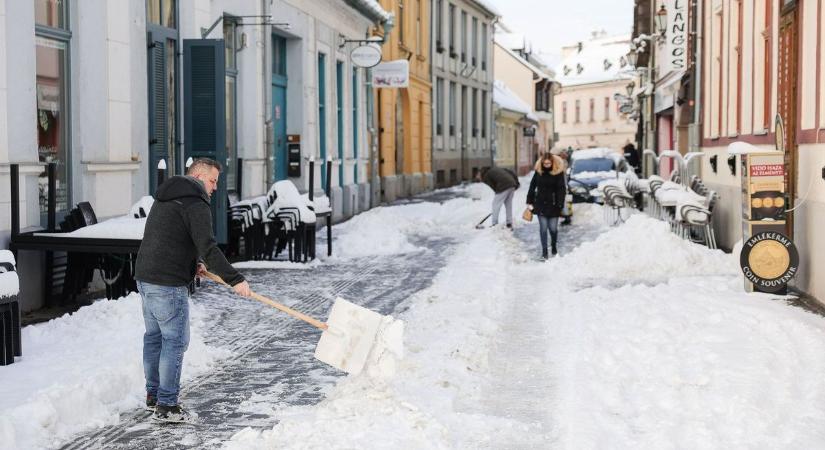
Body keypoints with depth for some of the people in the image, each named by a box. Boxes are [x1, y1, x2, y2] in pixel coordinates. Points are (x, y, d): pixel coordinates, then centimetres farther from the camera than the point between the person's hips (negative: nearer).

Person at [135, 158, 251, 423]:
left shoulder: (165, 198, 18)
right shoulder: (196, 204, -13)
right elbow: (208, 247, -21)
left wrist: (192, 263, 14)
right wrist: (235, 279, -21)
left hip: (145, 277, 10)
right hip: (168, 284, -10)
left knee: (154, 336, 18)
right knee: (175, 341, -4)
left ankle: (153, 395, 28)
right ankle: (166, 407, -2)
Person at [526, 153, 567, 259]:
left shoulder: (558, 172, -8)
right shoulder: (538, 171, 0)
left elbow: (561, 189, -8)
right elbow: (532, 186, 7)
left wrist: (560, 205, -15)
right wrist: (530, 201, 5)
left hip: (553, 205, -2)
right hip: (540, 204, 2)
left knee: (553, 228, 3)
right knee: (543, 228, 1)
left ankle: (554, 246, 30)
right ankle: (544, 251, 9)